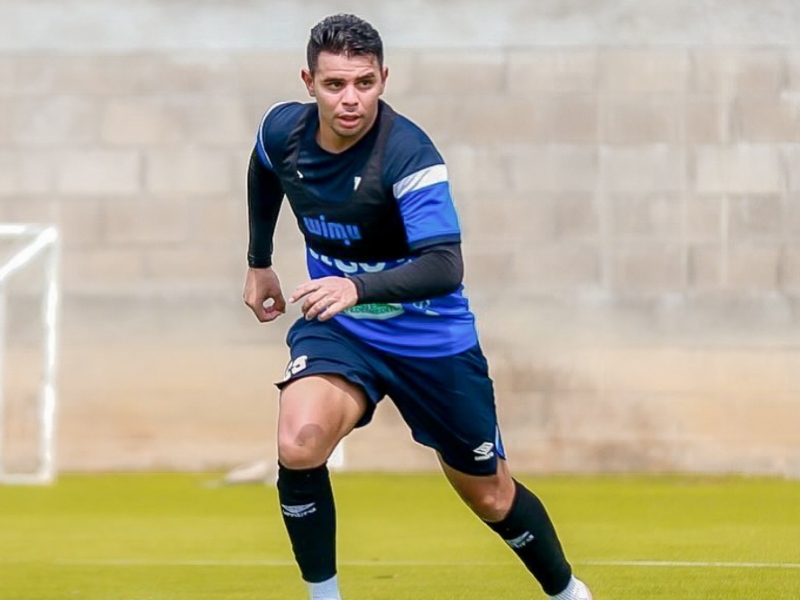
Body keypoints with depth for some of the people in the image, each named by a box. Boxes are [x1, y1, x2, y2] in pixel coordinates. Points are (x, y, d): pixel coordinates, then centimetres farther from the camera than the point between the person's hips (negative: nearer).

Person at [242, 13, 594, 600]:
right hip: (336, 329, 3)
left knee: (492, 497, 11)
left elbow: (445, 266, -37)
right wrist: (259, 263, 22)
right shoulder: (282, 131, -11)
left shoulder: (407, 154, -27)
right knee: (300, 443, -28)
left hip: (430, 338, -3)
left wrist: (358, 287, -51)